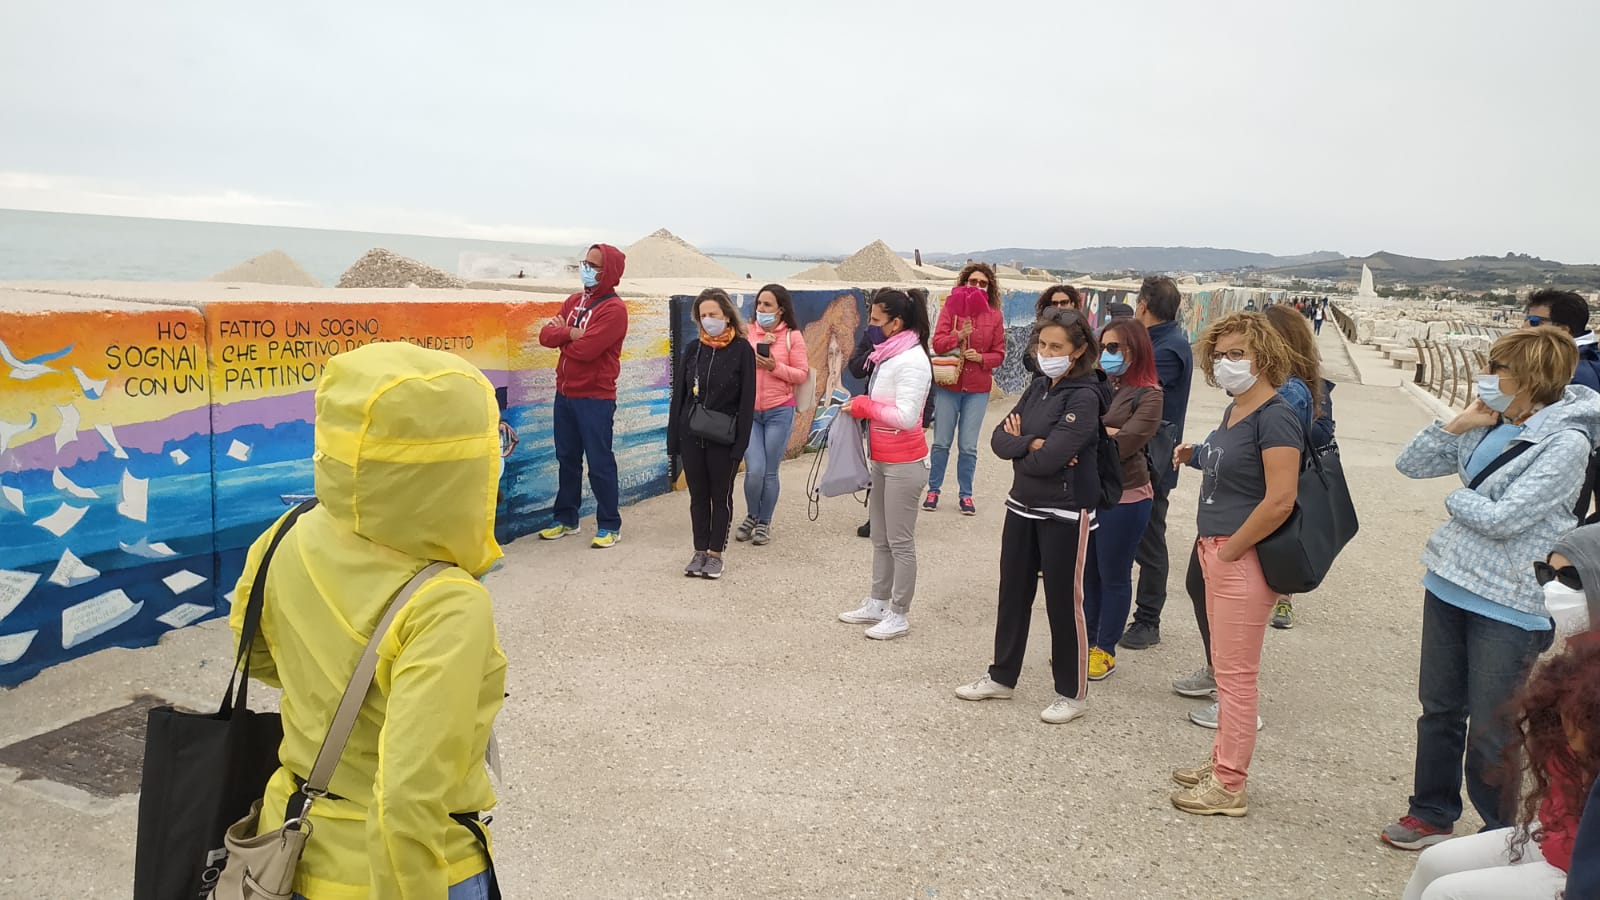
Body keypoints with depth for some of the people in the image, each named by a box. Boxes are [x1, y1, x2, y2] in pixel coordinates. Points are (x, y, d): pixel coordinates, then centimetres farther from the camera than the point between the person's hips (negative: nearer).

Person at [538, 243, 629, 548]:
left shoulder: (614, 309, -13)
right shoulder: (574, 301, 11)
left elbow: (586, 349, -23)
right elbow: (546, 335, 1)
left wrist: (561, 335, -5)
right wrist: (571, 333, -17)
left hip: (596, 399, -7)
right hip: (565, 394, 7)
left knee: (600, 464, -1)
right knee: (567, 459, 15)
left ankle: (609, 526, 10)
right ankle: (566, 519, 27)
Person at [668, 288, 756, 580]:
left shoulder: (742, 350, -6)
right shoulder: (693, 349, 5)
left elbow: (747, 400, -8)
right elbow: (679, 394, 8)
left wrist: (740, 444, -13)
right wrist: (673, 439, 4)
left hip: (723, 438, -4)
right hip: (691, 436, 4)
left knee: (721, 496, 7)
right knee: (698, 495, 11)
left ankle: (716, 553, 17)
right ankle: (700, 551, 21)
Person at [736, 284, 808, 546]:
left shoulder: (793, 336, 0)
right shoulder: (748, 333, 3)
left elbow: (802, 374, -2)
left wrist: (775, 367, -15)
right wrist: (754, 354, -9)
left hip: (780, 411, -1)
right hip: (749, 411, 1)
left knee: (770, 472, 4)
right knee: (754, 470, -7)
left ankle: (764, 522, 23)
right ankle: (751, 516, 21)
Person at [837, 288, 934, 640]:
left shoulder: (911, 360, -19)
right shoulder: (888, 355, 9)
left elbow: (906, 416, -27)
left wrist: (863, 405, -17)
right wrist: (861, 407, 3)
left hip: (904, 464, -9)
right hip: (882, 461, 9)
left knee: (900, 541, 1)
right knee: (880, 538, 17)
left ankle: (898, 616, 10)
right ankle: (878, 604, 29)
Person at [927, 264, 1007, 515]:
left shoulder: (994, 316, 3)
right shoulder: (951, 308, 0)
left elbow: (999, 354, 4)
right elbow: (937, 343, -8)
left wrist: (981, 357, -14)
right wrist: (958, 336, -23)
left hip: (978, 389, 1)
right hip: (948, 384, 0)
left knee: (968, 446, 3)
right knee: (941, 442, 5)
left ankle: (965, 494, 17)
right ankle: (933, 490, 20)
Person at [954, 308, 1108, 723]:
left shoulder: (1085, 397, -16)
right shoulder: (1039, 387, 7)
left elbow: (1048, 460, -24)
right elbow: (999, 438, 0)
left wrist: (1018, 443, -6)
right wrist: (1032, 444, -19)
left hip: (1065, 513, -7)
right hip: (1022, 506, 8)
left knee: (1063, 601, 4)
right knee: (1013, 594, 16)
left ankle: (1073, 693, 20)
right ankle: (1002, 677, 31)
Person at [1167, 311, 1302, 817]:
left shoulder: (1274, 417, -16)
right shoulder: (1234, 412, 12)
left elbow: (1280, 500, -23)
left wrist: (1230, 549, -16)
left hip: (1244, 558, -9)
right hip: (1218, 552, 10)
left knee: (1235, 673, -1)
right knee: (1224, 668, 18)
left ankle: (1229, 788, 9)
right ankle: (1223, 761, 31)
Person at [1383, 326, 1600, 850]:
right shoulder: (1490, 427, 3)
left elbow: (1501, 519, -22)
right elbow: (1410, 464, 5)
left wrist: (1455, 498, -4)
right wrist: (1458, 424, -6)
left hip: (1510, 608, -7)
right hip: (1449, 585, 7)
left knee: (1491, 734, 5)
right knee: (1439, 709, 18)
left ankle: (1503, 837, 26)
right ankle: (1432, 813, 36)